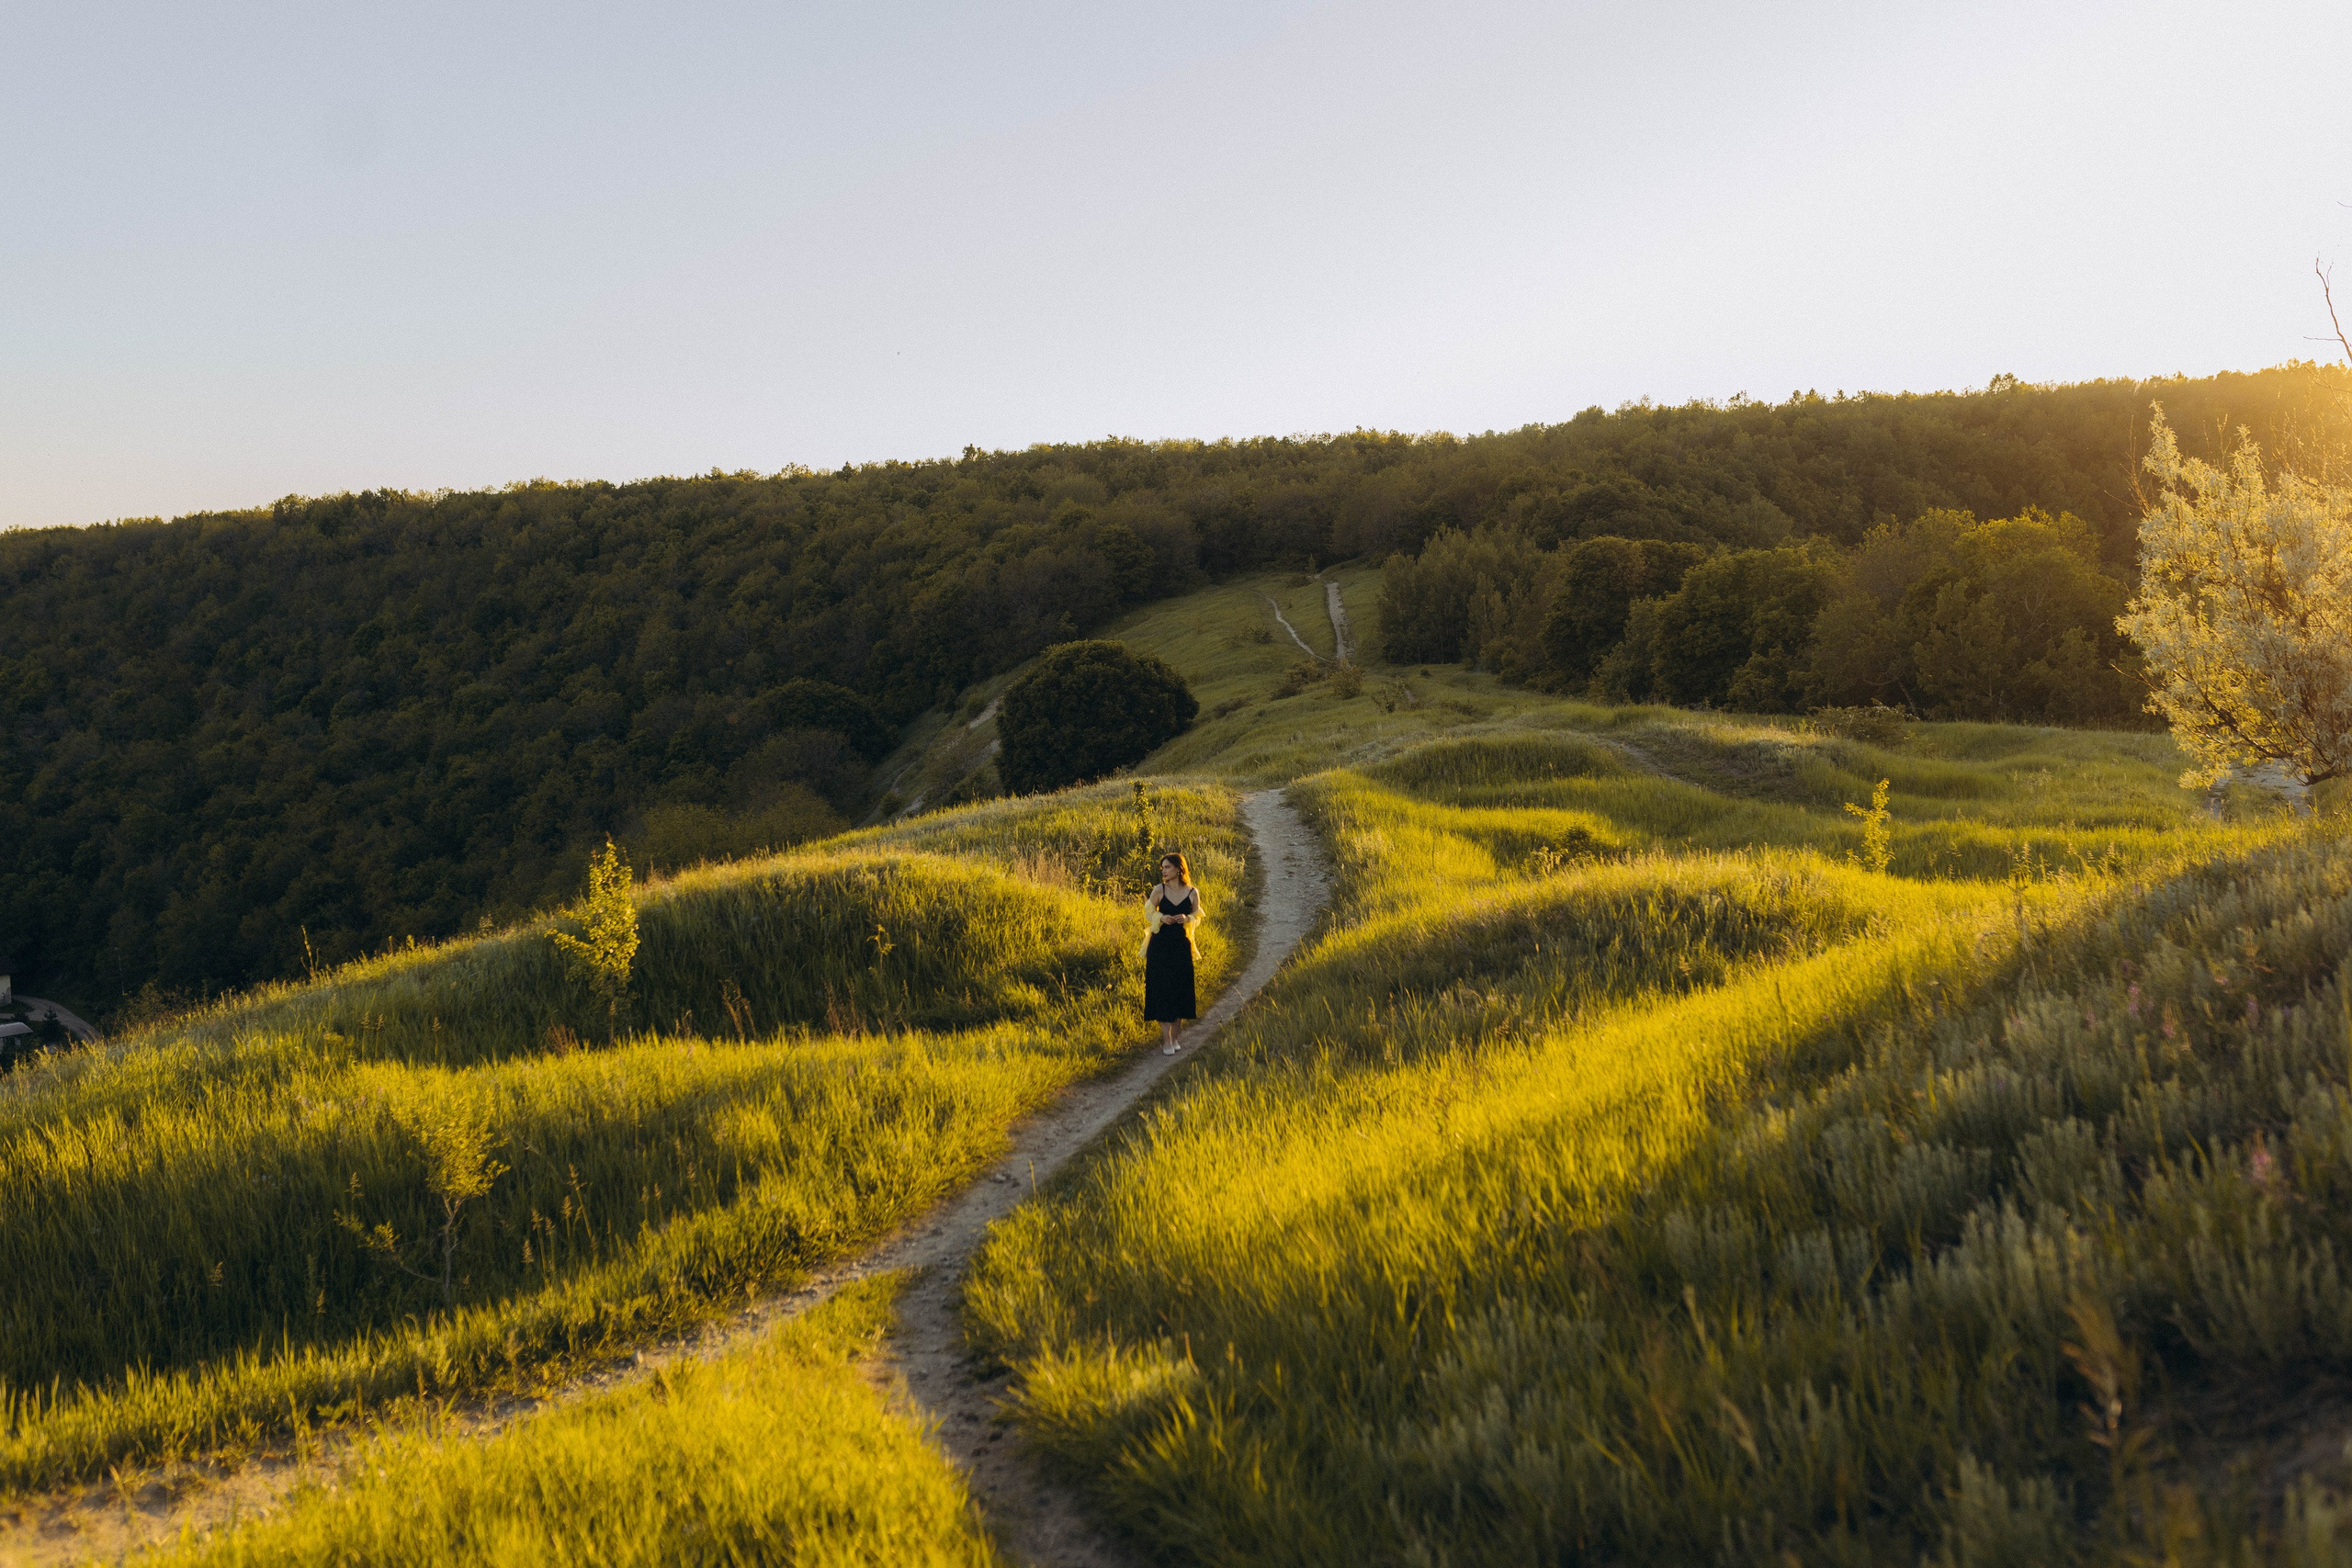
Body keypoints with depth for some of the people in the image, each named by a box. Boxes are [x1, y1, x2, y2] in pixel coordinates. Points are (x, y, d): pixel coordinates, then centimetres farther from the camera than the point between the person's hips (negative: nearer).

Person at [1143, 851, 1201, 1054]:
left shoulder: (1192, 893, -2)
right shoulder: (1159, 890, -3)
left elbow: (1197, 917, 8)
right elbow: (1149, 913, 7)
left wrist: (1186, 919, -14)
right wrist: (1161, 918, -14)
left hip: (1181, 946, 1)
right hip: (1160, 946, -1)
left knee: (1180, 990, 4)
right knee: (1161, 990, -4)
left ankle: (1175, 1036, 19)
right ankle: (1166, 1040, 0)